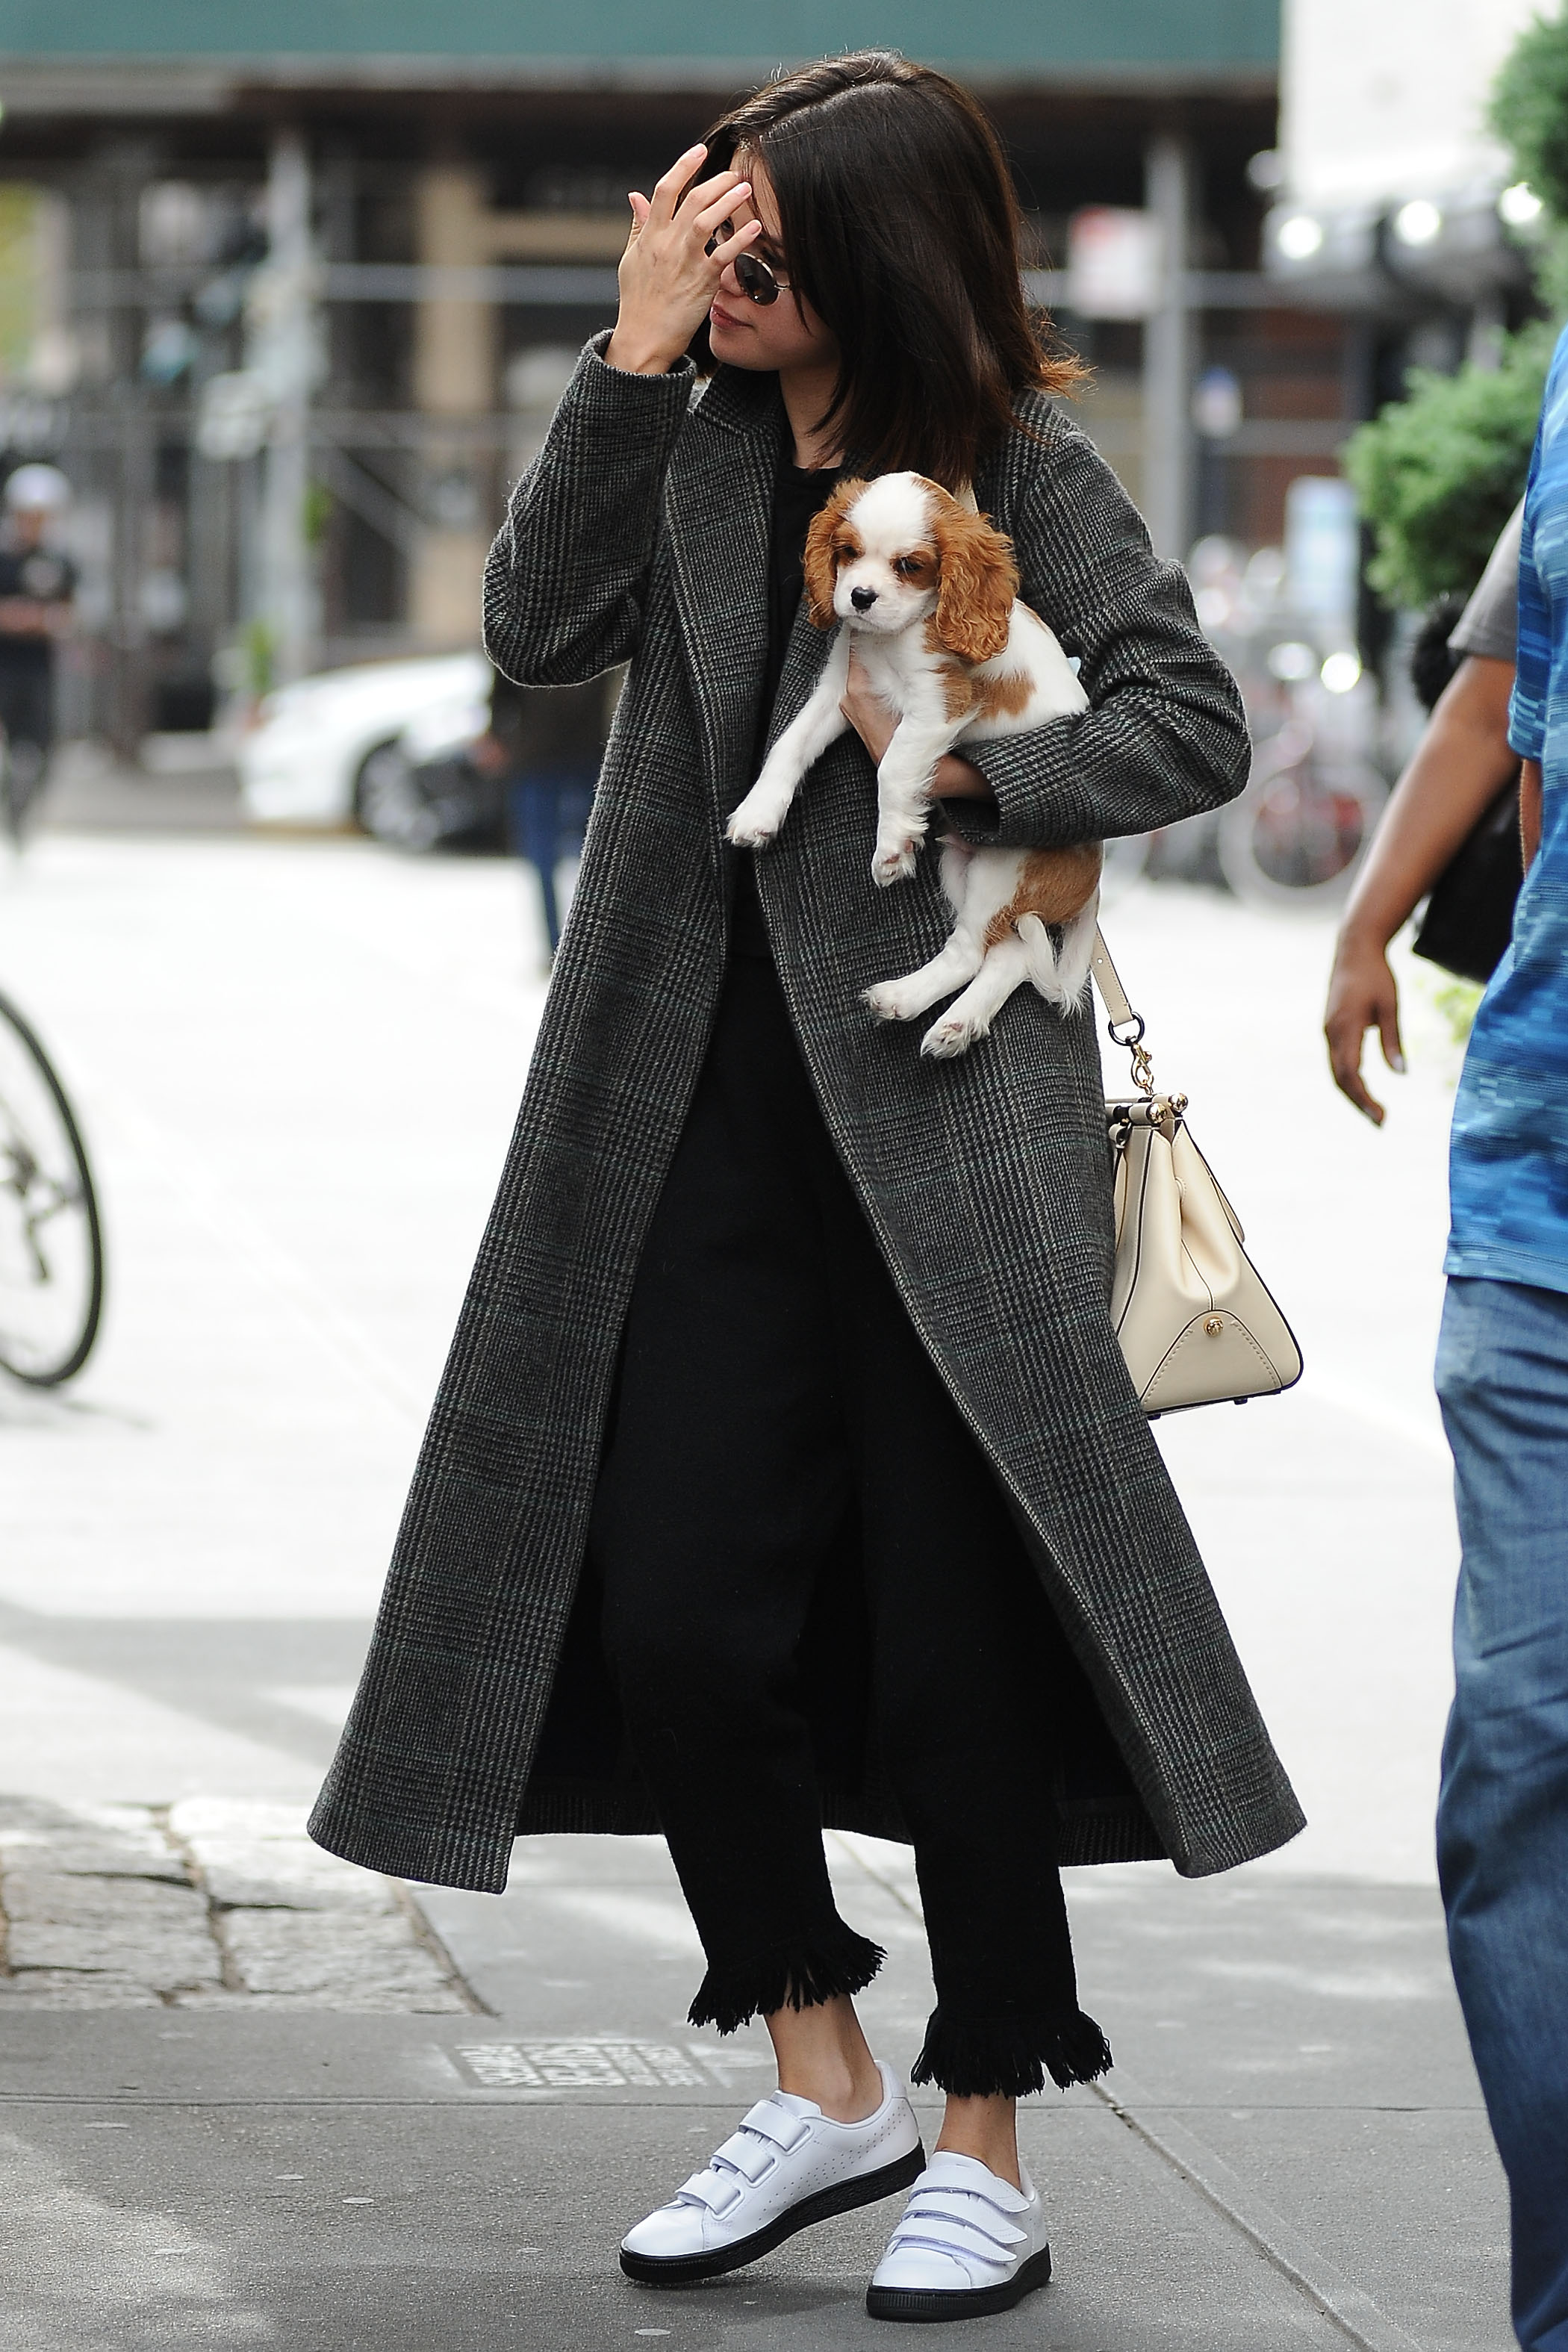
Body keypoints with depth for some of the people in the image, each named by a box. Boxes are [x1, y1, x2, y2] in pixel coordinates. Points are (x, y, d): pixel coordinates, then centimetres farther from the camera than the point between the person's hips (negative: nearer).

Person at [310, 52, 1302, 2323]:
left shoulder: (1020, 471, -3)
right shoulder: (696, 442, 7)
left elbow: (1193, 721, -4)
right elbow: (537, 626, -7)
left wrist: (966, 768, -14)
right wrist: (631, 358, -11)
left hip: (949, 1119, -4)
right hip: (714, 1121, 4)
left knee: (956, 1642, 0)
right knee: (674, 1623, 2)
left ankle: (985, 2143, 14)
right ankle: (823, 2083, 20)